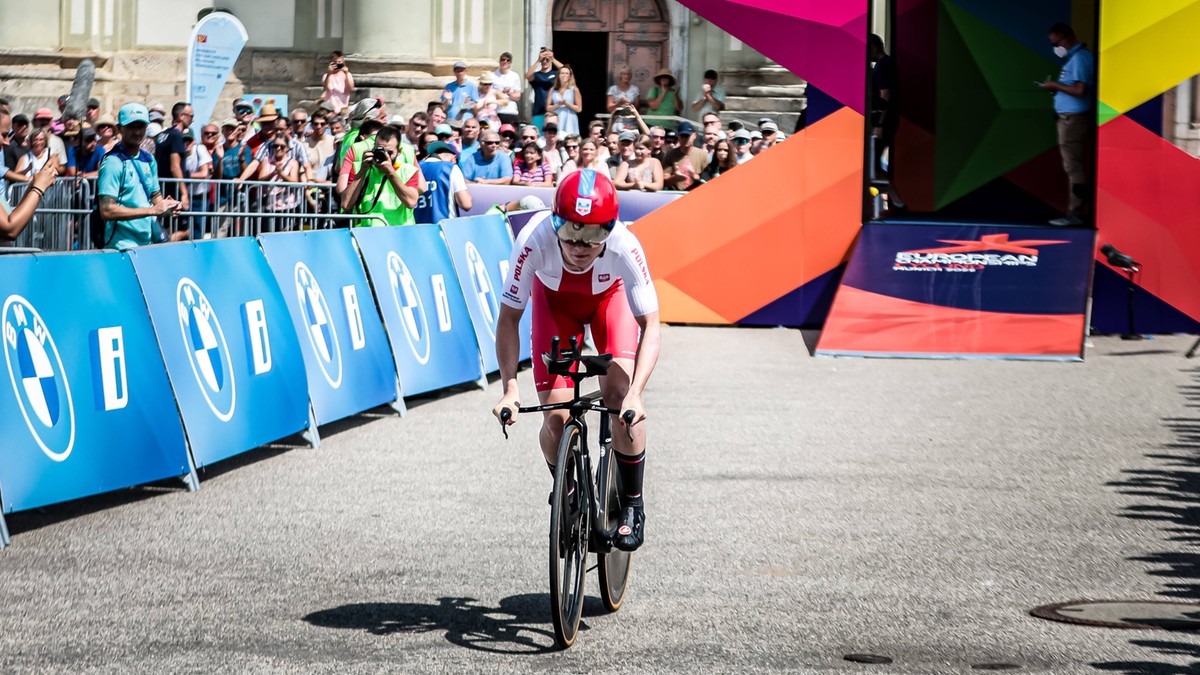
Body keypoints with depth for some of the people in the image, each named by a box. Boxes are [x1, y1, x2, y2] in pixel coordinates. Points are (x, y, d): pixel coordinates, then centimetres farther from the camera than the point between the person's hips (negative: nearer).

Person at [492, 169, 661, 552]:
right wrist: (510, 388, -38)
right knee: (557, 416, -12)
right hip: (554, 300, 1)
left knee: (619, 393, -23)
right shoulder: (535, 241, -39)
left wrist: (635, 393, -46)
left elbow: (650, 327, -34)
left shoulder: (624, 246, -39)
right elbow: (509, 318, -28)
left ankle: (632, 504, -4)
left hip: (609, 296, -1)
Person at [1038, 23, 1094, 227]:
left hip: (1073, 119, -11)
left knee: (1074, 166, -9)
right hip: (1070, 118, 11)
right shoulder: (1077, 56, 16)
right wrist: (1056, 87, 8)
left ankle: (1076, 214, -9)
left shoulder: (1079, 58, -15)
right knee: (1074, 166, 13)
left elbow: (1079, 90, -23)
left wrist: (1055, 85, -12)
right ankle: (1077, 211, 17)